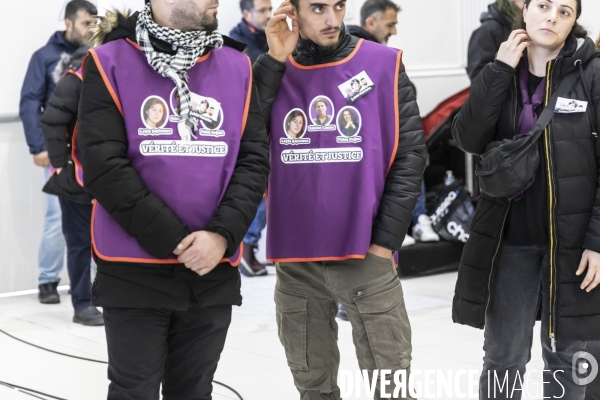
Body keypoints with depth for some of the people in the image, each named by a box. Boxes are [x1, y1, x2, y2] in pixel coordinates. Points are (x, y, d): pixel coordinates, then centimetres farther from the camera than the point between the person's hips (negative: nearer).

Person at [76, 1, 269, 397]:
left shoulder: (237, 67, 7)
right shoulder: (110, 63, -4)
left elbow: (254, 160, 2)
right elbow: (102, 164, -12)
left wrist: (223, 234, -14)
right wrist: (174, 240, -16)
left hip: (213, 273, 4)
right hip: (134, 271, -3)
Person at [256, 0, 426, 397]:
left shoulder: (383, 65, -1)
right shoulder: (271, 71, 5)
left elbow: (410, 154, -2)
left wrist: (384, 238, -7)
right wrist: (274, 61, -12)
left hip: (366, 255, -2)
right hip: (296, 260, 2)